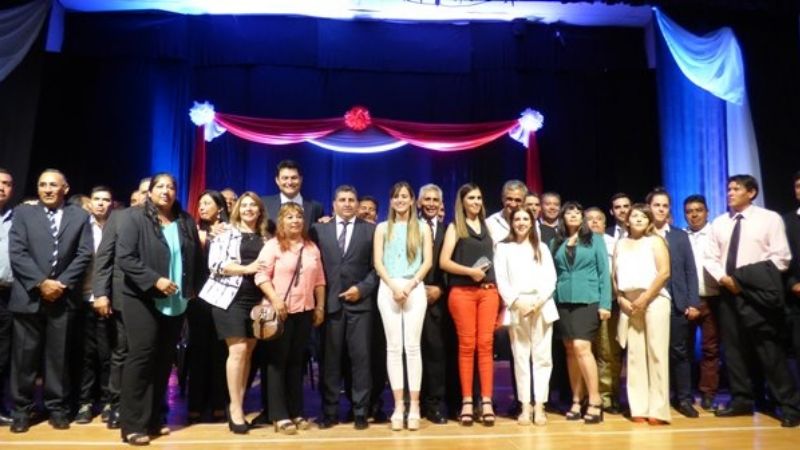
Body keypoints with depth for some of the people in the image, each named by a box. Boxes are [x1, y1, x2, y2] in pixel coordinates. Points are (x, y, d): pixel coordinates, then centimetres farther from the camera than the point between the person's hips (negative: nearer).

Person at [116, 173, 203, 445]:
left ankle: (153, 419, 20)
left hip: (176, 303, 5)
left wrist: (193, 289, 6)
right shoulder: (135, 218, -4)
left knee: (164, 361, 9)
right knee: (142, 357, -6)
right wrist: (154, 280, -19)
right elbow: (124, 257, -13)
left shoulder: (186, 222, 9)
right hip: (143, 300, -5)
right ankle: (132, 425, 4)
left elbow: (196, 258, 15)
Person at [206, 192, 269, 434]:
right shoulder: (226, 232, 1)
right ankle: (236, 408, 4)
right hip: (231, 298, -4)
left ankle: (237, 405, 17)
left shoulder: (265, 238, 12)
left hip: (256, 300, 4)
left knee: (248, 352, 7)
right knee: (238, 350, -7)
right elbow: (215, 263, -9)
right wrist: (247, 269, -17)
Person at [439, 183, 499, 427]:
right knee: (466, 346, 0)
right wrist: (470, 271, -15)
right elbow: (444, 262, -4)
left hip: (489, 291, 3)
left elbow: (495, 257, 15)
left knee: (485, 345, 2)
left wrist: (499, 287, 4)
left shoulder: (487, 226, 16)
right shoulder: (455, 227, 5)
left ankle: (486, 402, 6)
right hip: (462, 292, -3)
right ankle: (466, 402, 7)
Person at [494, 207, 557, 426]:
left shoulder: (542, 248, 16)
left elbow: (550, 278, 7)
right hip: (516, 307, -1)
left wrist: (539, 301, -9)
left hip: (542, 306, 2)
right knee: (521, 357, 0)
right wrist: (516, 301, -12)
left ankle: (539, 406, 4)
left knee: (542, 356, -1)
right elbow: (501, 280, 1)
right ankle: (525, 406, 6)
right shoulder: (503, 248, 9)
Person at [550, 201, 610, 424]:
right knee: (571, 350, 5)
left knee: (581, 347, -14)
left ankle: (595, 401, -4)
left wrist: (605, 303, -7)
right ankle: (577, 400, 13)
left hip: (588, 300, -3)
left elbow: (604, 272, 1)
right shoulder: (556, 243, 11)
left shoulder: (595, 239, 5)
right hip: (563, 301, 3)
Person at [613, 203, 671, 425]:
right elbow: (615, 276, 13)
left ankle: (658, 409, -1)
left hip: (654, 300, -3)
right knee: (635, 354, 2)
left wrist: (645, 297, -12)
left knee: (656, 353, -5)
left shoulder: (655, 241, 6)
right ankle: (639, 408, 5)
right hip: (629, 303, 3)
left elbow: (664, 272, -6)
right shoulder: (621, 244, 16)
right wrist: (621, 299, -2)